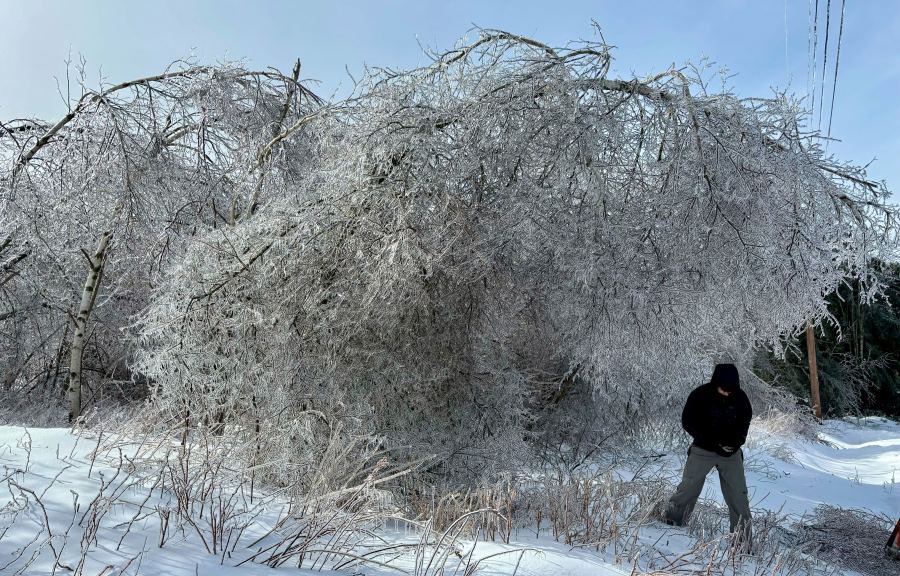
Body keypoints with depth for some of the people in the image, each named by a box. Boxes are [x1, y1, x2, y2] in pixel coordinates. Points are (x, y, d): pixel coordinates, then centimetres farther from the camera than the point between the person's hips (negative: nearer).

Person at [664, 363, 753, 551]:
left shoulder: (740, 397, -5)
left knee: (738, 496, 0)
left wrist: (736, 442, -7)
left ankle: (743, 542, 8)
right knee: (688, 488, 0)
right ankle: (671, 522, 18)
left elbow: (744, 422, 11)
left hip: (731, 453, 2)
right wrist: (713, 441, -18)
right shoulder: (700, 395, -14)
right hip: (703, 451, -2)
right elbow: (688, 422, -10)